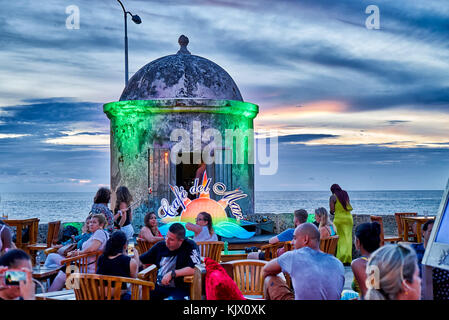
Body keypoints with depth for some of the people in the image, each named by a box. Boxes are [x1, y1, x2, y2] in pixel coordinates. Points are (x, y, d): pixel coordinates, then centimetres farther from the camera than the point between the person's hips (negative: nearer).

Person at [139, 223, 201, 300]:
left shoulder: (190, 246, -4)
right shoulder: (160, 246, 11)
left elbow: (195, 269, -17)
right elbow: (140, 261, 19)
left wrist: (172, 274, -16)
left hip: (179, 290, -5)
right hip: (158, 289, 6)